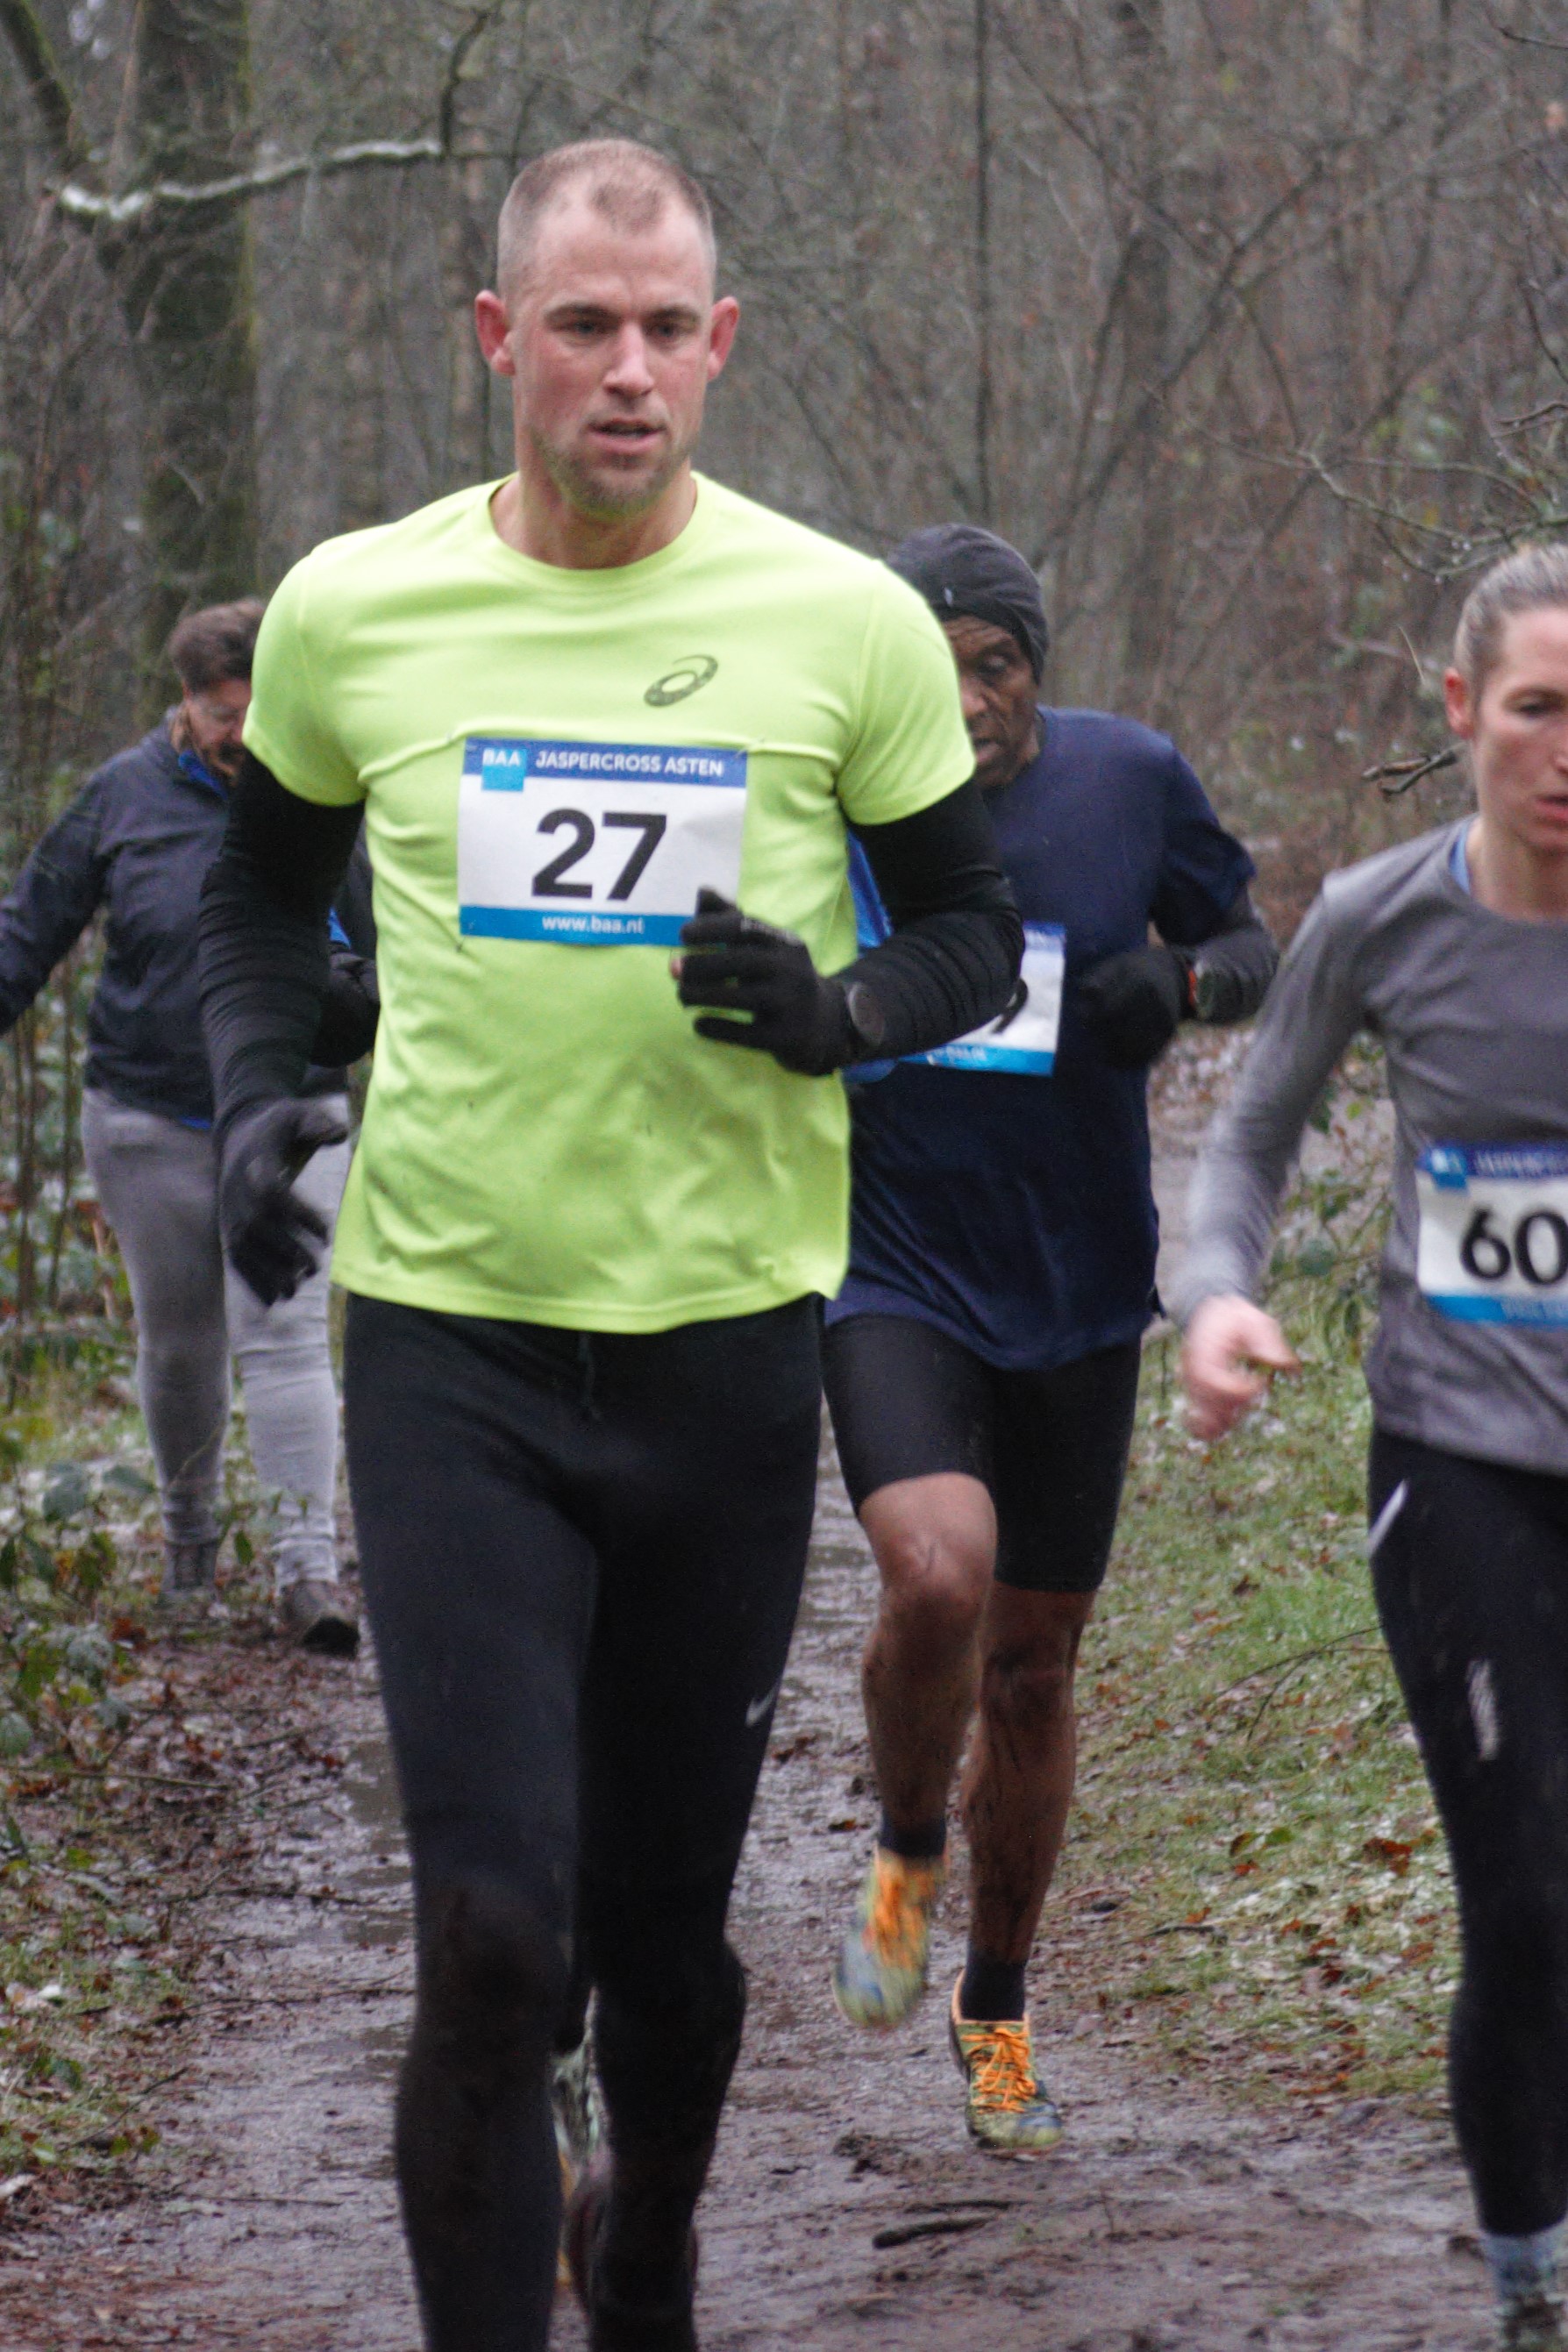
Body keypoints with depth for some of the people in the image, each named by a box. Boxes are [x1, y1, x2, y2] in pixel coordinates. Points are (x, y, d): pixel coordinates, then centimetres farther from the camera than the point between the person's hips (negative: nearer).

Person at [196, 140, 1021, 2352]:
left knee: (671, 1916, 13)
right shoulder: (350, 610, -1)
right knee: (493, 1931, -11)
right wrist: (255, 1091, -1)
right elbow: (263, 884, 17)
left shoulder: (847, 624, -4)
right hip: (451, 1337, -1)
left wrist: (840, 1011, -14)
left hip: (731, 1336, 1)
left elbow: (973, 928, 7)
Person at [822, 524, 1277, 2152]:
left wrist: (1185, 983, -9)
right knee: (936, 1580, -27)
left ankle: (997, 2006, 31)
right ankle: (906, 1854, 4)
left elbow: (1247, 942, 11)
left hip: (1076, 1289, 2)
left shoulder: (1130, 781, -2)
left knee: (1031, 1666, 10)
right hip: (893, 1274, -2)